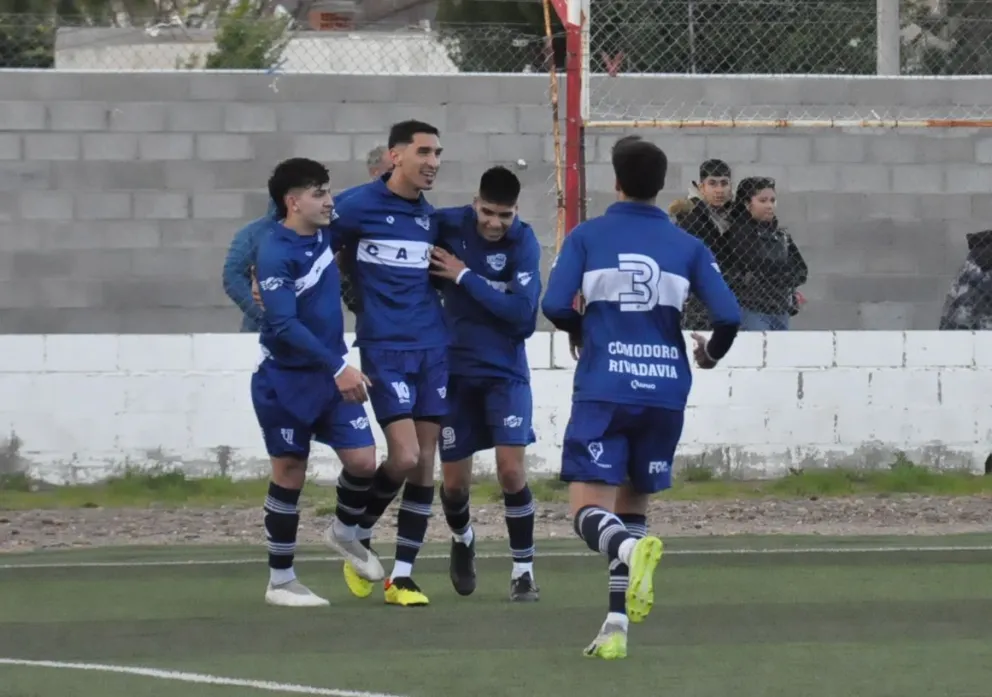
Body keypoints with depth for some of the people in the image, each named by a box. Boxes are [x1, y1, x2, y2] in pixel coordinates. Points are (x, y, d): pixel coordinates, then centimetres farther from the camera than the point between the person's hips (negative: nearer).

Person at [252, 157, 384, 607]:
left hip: (331, 374, 6)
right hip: (286, 380, -6)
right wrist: (337, 368, -31)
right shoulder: (275, 253, -20)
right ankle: (280, 582, 11)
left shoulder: (323, 236, 3)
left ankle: (346, 531, 26)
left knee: (363, 460, -4)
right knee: (290, 473, 1)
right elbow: (285, 325, -27)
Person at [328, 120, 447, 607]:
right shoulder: (358, 207, -6)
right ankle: (354, 531, 13)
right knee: (404, 456, -15)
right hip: (384, 348, -6)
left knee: (425, 464, 1)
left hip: (432, 347, 6)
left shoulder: (430, 217, 13)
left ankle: (402, 576, 8)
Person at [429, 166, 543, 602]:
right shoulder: (449, 224, -9)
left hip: (505, 372, -2)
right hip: (455, 369, 2)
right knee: (455, 483, 7)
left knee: (511, 469, -13)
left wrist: (465, 277, -21)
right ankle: (462, 540, 39)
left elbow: (523, 315, -23)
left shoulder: (523, 242, -14)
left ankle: (523, 570, 1)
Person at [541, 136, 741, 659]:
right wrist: (712, 353, 19)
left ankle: (631, 549, -41)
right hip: (665, 390, 3)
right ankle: (616, 627, 8)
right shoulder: (687, 246, 5)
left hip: (603, 392, -3)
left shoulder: (586, 237, 1)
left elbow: (555, 306, -9)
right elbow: (728, 315, -4)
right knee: (631, 509, 17)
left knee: (591, 512, -6)